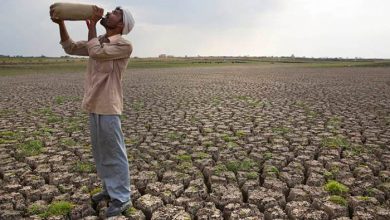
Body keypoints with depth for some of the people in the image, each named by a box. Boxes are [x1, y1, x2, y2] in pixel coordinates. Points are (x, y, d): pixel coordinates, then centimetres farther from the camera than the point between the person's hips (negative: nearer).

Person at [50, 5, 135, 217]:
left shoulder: (125, 45, -11)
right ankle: (110, 189, 30)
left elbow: (96, 52, -22)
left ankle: (122, 198, 9)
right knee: (100, 152, 16)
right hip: (93, 106, 8)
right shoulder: (99, 41, 14)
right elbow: (70, 47, 20)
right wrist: (61, 23, 7)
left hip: (108, 107, -8)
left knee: (114, 153, -2)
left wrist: (91, 24, -10)